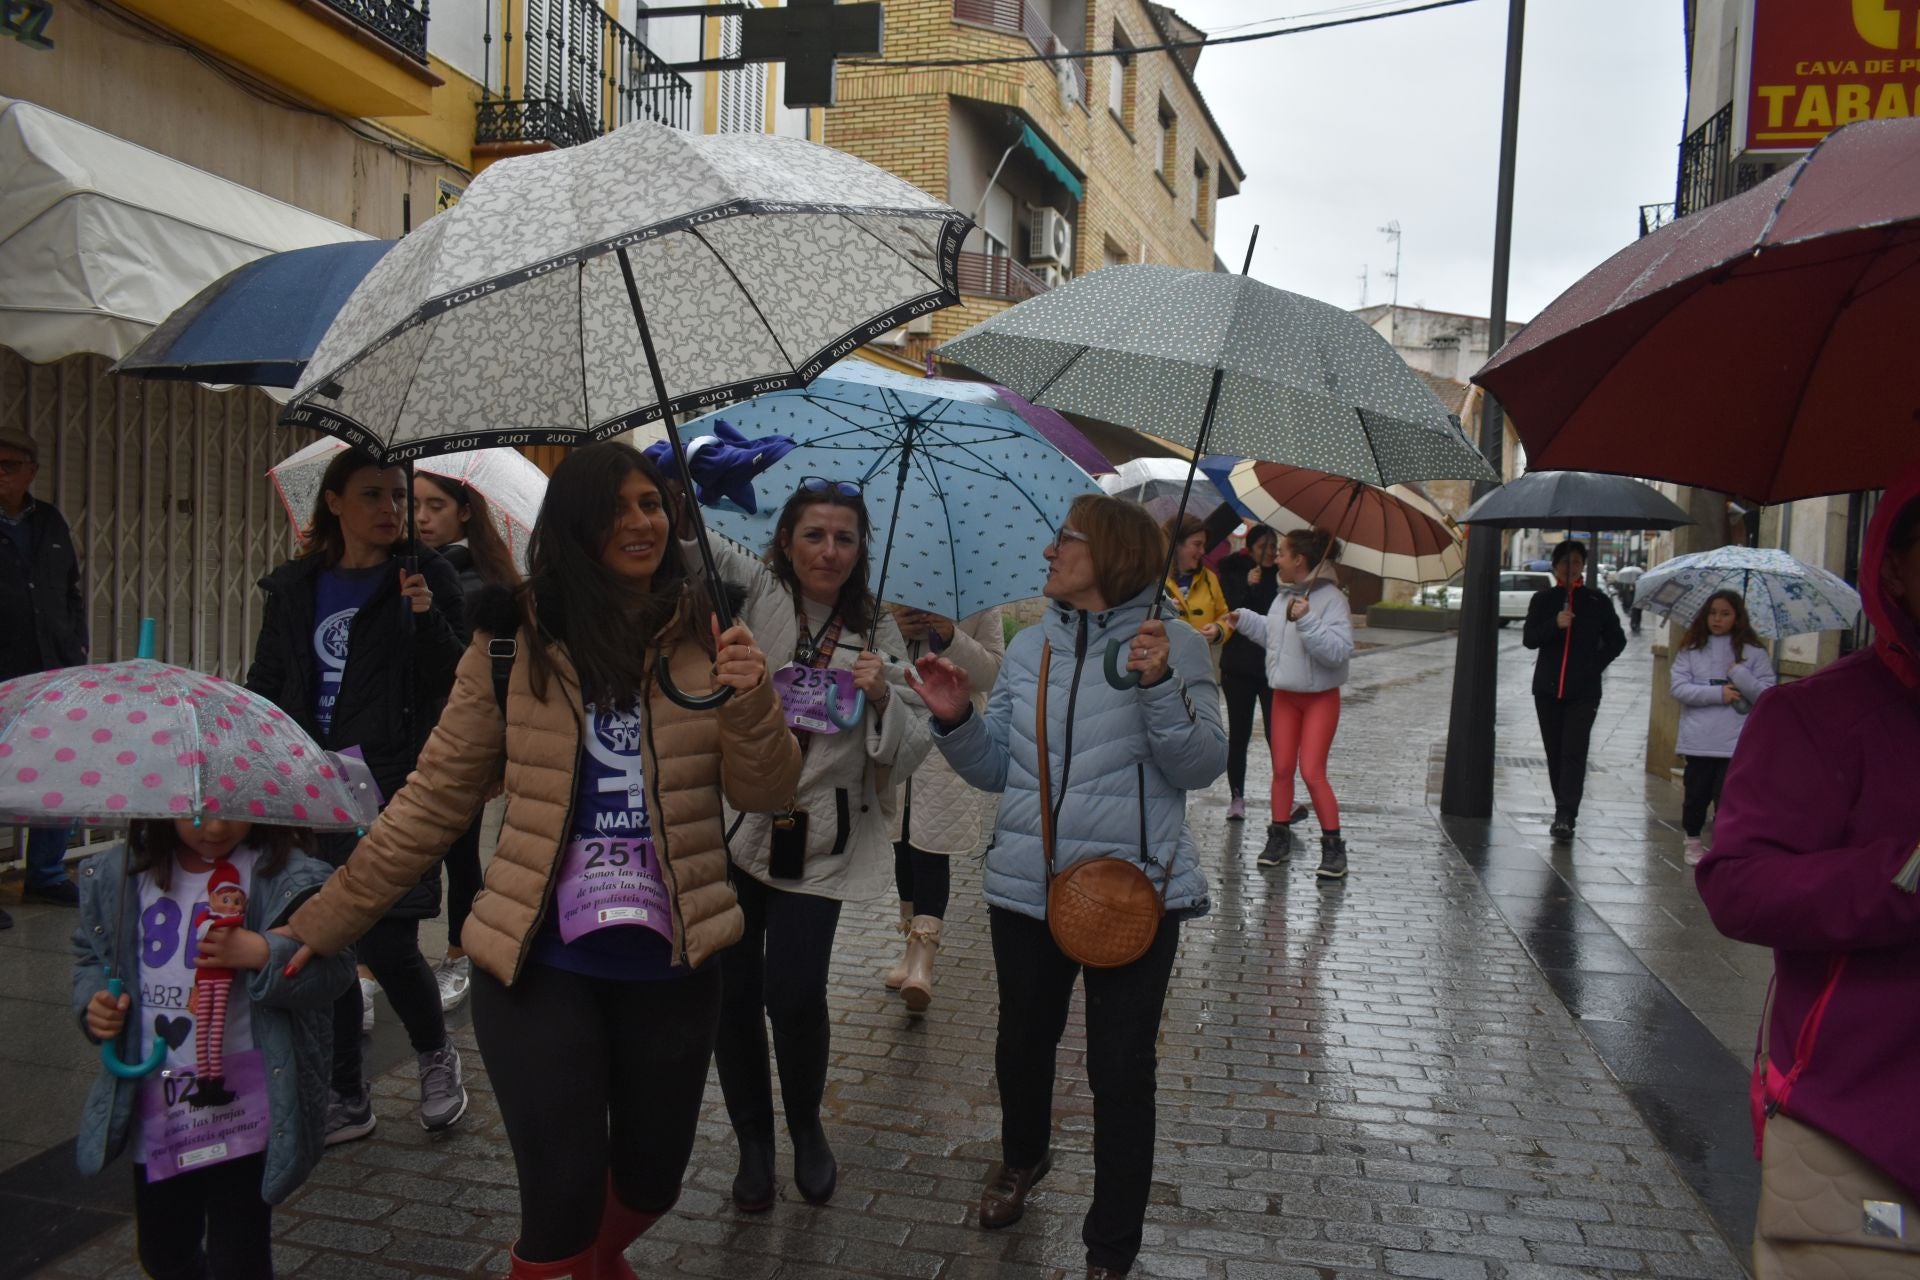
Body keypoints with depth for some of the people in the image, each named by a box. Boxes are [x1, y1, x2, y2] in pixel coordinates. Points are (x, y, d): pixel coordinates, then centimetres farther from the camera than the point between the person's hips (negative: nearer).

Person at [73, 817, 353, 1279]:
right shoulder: (117, 875, 1)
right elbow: (92, 953, 16)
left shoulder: (287, 876, -13)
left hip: (242, 1106, -5)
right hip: (155, 1106, 5)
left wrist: (266, 955, -31)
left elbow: (335, 968, -16)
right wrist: (93, 1000, -3)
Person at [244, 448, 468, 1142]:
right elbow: (264, 686, 18)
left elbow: (458, 685, -5)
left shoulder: (426, 578, 1)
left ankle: (435, 1053, 24)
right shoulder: (294, 588, 11)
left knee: (386, 943, -5)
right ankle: (346, 1099, 21)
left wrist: (427, 618, -21)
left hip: (396, 791, -4)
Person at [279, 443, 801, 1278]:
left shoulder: (707, 635, -2)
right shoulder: (514, 642, -6)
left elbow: (765, 794, -4)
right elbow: (432, 802, -1)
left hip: (670, 965, 2)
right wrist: (316, 927, -2)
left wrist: (751, 700, -23)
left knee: (652, 1183, 17)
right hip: (538, 964, -2)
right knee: (563, 1202, -2)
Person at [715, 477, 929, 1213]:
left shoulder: (876, 633, 4)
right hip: (728, 825, 0)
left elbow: (908, 757, 1)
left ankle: (806, 1127, 23)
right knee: (732, 993, 4)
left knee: (795, 995, -9)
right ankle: (753, 1143, 30)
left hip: (819, 841, 0)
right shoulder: (748, 599, -2)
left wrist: (882, 697, -16)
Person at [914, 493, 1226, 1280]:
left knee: (1120, 1073, 5)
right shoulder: (1029, 649, 7)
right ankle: (1022, 1158, 53)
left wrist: (1159, 687, -27)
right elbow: (996, 768, 10)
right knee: (1022, 1045, 22)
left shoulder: (1172, 646, -7)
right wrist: (955, 719, -7)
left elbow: (1202, 767, -14)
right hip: (1026, 887, 5)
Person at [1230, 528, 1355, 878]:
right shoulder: (1284, 597, 4)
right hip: (1284, 694, 7)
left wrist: (1306, 620, -34)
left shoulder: (1331, 599, -19)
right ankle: (1279, 837, 20)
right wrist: (1245, 619, 17)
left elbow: (1338, 651, -29)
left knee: (1312, 772, -11)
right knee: (1282, 769, 9)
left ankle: (1333, 846, 1)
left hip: (1320, 697, -7)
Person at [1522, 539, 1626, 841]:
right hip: (1548, 688, 2)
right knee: (1555, 752, 8)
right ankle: (1564, 813, 18)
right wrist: (1555, 624, -20)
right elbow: (1529, 638, -3)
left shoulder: (1597, 601, 5)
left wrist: (1595, 666, 0)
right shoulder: (1542, 599, 6)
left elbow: (1616, 640, 13)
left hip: (1584, 691, -2)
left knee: (1574, 752, -11)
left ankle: (1565, 816, -16)